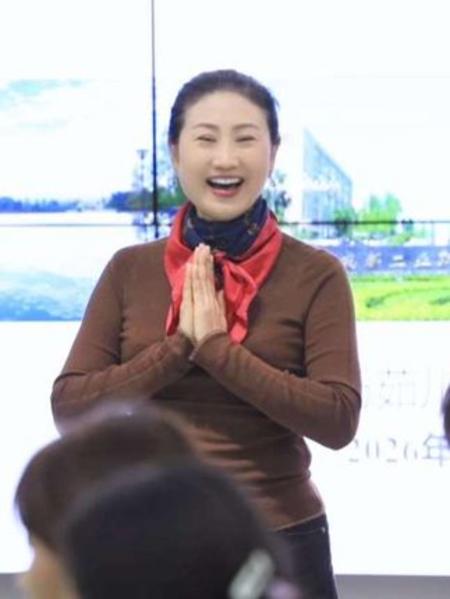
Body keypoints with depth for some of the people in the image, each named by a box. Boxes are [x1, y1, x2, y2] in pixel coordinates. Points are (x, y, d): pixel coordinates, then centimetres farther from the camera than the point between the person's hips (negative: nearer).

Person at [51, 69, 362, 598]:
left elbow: (338, 419, -13)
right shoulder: (129, 271, 2)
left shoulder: (315, 275, -4)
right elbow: (69, 408, -4)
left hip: (278, 544, -2)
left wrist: (218, 349, -18)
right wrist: (179, 347, -15)